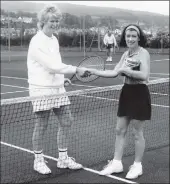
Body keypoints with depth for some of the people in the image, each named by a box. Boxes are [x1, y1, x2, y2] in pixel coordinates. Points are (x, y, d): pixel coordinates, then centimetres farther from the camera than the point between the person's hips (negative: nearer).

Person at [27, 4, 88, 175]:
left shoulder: (54, 39, 12)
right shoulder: (37, 42, -15)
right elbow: (52, 66, -21)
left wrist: (63, 78, 11)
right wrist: (76, 70, -21)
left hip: (58, 88, 8)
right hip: (42, 90, -8)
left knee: (66, 122, 8)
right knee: (41, 125, 2)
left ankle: (63, 158, 21)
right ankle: (38, 160, 18)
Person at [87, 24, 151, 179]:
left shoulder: (143, 53, -14)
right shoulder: (126, 54, 8)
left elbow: (144, 75, -26)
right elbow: (114, 73, 7)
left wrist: (126, 70, -28)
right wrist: (95, 72, 1)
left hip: (139, 95, -7)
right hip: (126, 93, 8)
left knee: (138, 133, 4)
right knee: (120, 130, 11)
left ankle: (137, 165, 20)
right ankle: (117, 163, 22)